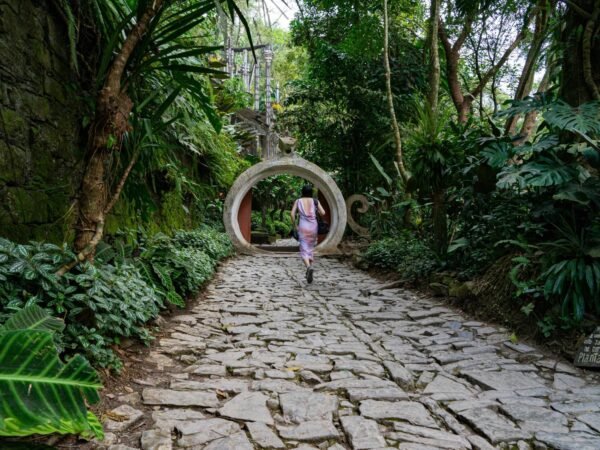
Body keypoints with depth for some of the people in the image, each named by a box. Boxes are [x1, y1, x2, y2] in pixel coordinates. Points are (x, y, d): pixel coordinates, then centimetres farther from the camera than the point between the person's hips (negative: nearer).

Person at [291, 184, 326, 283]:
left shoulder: (298, 201, 4)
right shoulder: (315, 201, 4)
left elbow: (292, 214, -5)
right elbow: (323, 213, -5)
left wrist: (295, 226, 5)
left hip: (303, 227, -1)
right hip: (313, 227, 1)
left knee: (304, 251, -4)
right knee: (311, 249, 18)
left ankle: (309, 267, -31)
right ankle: (309, 270, 18)